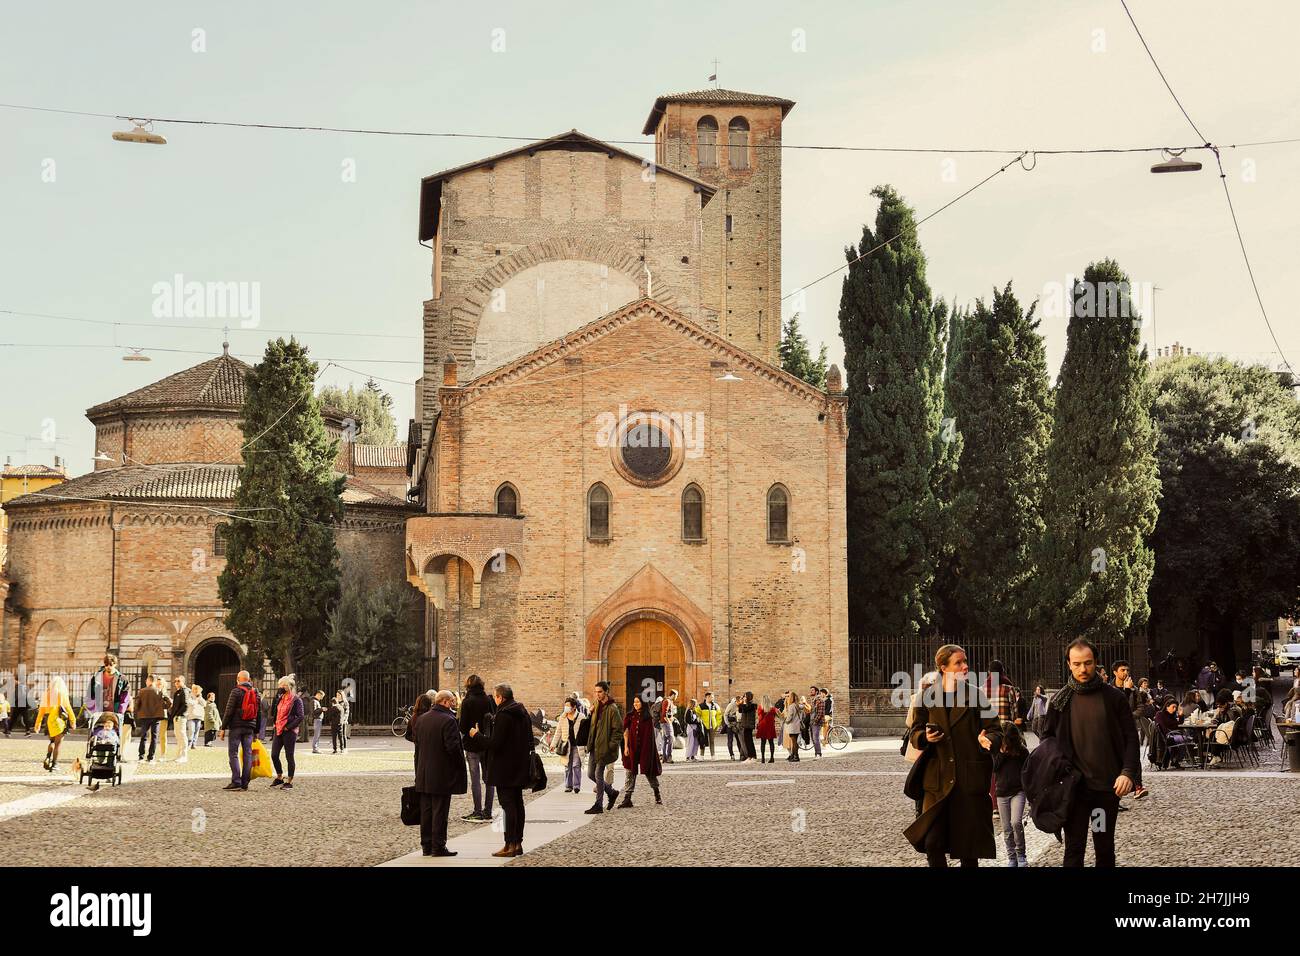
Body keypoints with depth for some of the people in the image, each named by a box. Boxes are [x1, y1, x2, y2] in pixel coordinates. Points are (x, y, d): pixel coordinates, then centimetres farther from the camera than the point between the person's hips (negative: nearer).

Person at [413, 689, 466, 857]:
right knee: (440, 811, -2)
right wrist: (461, 767, -6)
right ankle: (438, 847, 0)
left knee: (426, 811, 11)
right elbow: (453, 747, -19)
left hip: (423, 775, 7)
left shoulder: (420, 719, 8)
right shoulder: (448, 720, -16)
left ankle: (426, 845, 16)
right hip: (442, 776, -7)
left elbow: (417, 745, 13)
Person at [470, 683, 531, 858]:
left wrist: (477, 734, -7)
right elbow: (530, 740, 18)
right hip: (520, 768, 9)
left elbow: (495, 743, -20)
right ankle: (518, 842, 16)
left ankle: (510, 845, -7)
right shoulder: (523, 713, 11)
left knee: (508, 805, -7)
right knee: (517, 803, 12)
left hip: (505, 769, -9)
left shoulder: (503, 715, -18)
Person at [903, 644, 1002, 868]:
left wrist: (988, 739, -22)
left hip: (970, 778, -1)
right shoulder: (927, 695, 4)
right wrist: (926, 737, -13)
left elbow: (995, 730, 1)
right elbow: (915, 732, 10)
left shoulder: (975, 694, 2)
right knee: (932, 843, -3)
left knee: (969, 844, 5)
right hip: (938, 778, 1)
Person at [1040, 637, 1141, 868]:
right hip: (1074, 785, 0)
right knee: (1074, 848, 0)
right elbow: (1048, 741, 10)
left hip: (1108, 785, 0)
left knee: (1105, 848, 10)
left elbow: (1130, 738, 0)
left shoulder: (1114, 697, 0)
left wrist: (1128, 772, -13)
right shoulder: (1060, 701, 3)